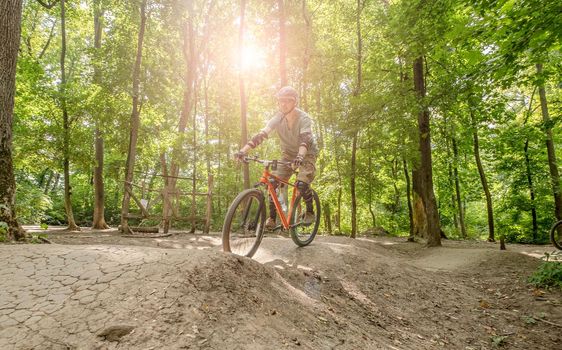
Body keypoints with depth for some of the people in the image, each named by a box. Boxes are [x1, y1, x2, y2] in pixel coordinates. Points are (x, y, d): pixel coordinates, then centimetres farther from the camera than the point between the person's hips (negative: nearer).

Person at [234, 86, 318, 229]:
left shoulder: (304, 118, -24)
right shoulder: (277, 119, -13)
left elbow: (305, 139, -41)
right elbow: (261, 135, -23)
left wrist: (300, 156, -61)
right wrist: (243, 151, -36)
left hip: (307, 154, -4)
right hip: (288, 154, 4)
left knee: (302, 183, -27)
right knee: (272, 182, -13)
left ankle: (310, 212, 0)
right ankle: (272, 218, -3)